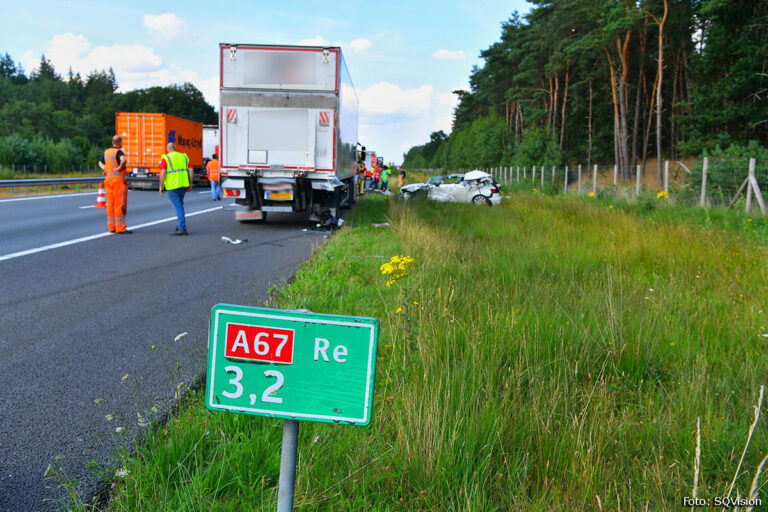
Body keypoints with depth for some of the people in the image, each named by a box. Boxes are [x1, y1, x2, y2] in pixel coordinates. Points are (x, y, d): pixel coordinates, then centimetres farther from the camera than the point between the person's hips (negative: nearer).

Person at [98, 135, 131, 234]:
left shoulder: (106, 152, 15)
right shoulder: (118, 152, -11)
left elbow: (100, 162, 31)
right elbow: (124, 160, -32)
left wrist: (104, 169, 14)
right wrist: (120, 168, -16)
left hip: (108, 180, 8)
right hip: (118, 180, -8)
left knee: (110, 205, 9)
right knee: (120, 205, -6)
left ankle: (111, 227, 12)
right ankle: (120, 229, -5)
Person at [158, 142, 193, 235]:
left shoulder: (165, 158, -3)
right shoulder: (184, 157, 11)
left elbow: (163, 173, -12)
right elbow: (190, 171, 5)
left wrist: (161, 186, -5)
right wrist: (190, 184, 10)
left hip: (172, 186, -5)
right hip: (183, 185, 5)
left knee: (177, 206, -5)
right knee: (180, 204, 22)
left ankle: (183, 228, -10)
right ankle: (179, 225, 23)